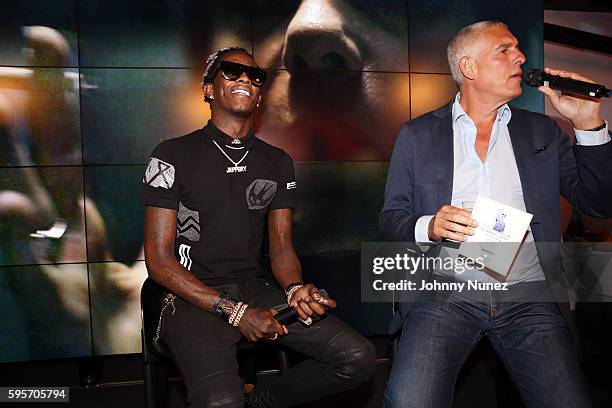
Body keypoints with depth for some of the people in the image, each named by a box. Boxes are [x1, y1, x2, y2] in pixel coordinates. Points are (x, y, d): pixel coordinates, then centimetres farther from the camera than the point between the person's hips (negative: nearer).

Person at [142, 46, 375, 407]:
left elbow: (282, 249, 10)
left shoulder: (277, 162, 12)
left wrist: (296, 289, -14)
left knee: (358, 358, -12)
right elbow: (158, 258, -7)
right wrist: (234, 311, -15)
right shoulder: (174, 156, -2)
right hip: (194, 299, -4)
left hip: (255, 290, 5)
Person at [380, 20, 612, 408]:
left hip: (528, 293, 3)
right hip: (444, 290, -2)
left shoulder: (543, 131, 14)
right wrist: (429, 227, -15)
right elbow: (392, 218, 7)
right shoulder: (417, 135, 8)